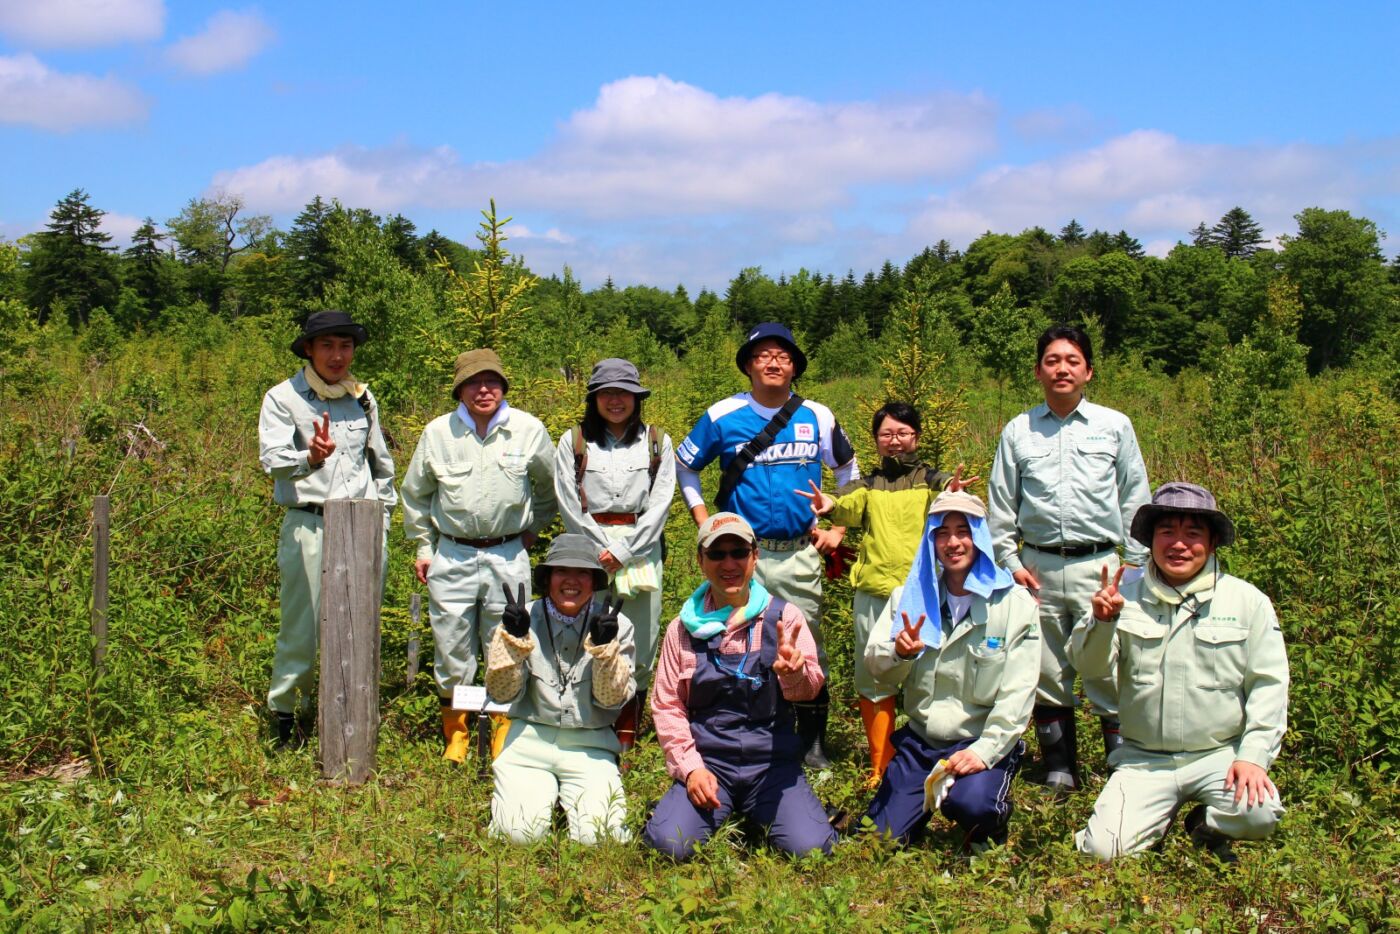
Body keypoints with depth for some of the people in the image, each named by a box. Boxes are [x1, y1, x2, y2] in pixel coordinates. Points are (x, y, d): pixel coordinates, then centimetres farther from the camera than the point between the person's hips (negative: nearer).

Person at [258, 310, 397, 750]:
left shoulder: (363, 398, 13)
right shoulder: (283, 397, 0)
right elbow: (273, 460, -14)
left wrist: (383, 513, 19)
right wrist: (310, 458, -34)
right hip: (308, 527, -3)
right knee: (300, 631, -3)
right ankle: (286, 721, 12)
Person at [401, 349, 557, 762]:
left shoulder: (529, 430, -1)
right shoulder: (438, 432, 1)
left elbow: (548, 489, 15)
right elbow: (415, 494, 14)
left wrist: (530, 531, 14)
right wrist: (423, 547, 12)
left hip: (508, 557, -1)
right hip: (451, 557, 1)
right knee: (452, 650, 6)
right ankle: (454, 734, 22)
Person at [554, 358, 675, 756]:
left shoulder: (657, 443, 11)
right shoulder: (574, 442, 9)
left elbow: (660, 503, 2)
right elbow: (568, 503, 1)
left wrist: (623, 551, -8)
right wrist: (601, 549, -9)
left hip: (640, 549, 1)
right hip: (588, 547, -1)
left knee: (640, 645, 0)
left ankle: (625, 744, 8)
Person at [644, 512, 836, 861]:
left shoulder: (784, 616, 1)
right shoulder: (683, 628, 5)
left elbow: (811, 687, -14)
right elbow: (666, 705, 8)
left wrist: (794, 672, -38)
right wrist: (689, 767, -6)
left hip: (773, 762, -1)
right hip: (708, 762, 1)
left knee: (808, 848, -22)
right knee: (669, 843, -22)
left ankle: (762, 815, 13)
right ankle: (719, 811, 12)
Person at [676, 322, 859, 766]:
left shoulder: (818, 418, 5)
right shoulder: (723, 416, 1)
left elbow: (849, 473, 18)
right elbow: (684, 467, 14)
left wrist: (837, 530, 10)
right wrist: (705, 524, 6)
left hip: (800, 555, 1)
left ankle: (813, 745, 17)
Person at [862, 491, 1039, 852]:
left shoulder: (1015, 603, -4)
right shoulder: (910, 595, 7)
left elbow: (1017, 695, -9)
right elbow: (878, 670, -1)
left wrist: (984, 751, -21)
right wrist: (899, 653, -24)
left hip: (983, 744, -3)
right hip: (919, 742, 4)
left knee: (969, 803, -32)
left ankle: (991, 822, 3)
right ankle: (925, 800, 28)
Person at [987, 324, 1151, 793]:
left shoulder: (1115, 426, 7)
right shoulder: (1017, 430, 8)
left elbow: (1134, 499, 10)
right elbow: (1000, 503, 12)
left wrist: (1136, 564, 5)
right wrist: (1010, 561, 4)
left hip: (1099, 565, -2)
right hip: (1038, 568, 2)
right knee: (1046, 674, 7)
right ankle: (1059, 771, 19)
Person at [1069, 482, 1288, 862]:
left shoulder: (1249, 602, 0)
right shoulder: (1126, 596, 1)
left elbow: (1268, 684, 0)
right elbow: (1091, 666, -4)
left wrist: (1253, 755, -11)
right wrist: (1100, 621, -24)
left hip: (1220, 755, 0)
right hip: (1144, 760, 1)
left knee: (1260, 814, -29)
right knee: (1103, 850, -15)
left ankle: (1206, 825, 9)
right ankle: (1159, 816, 20)